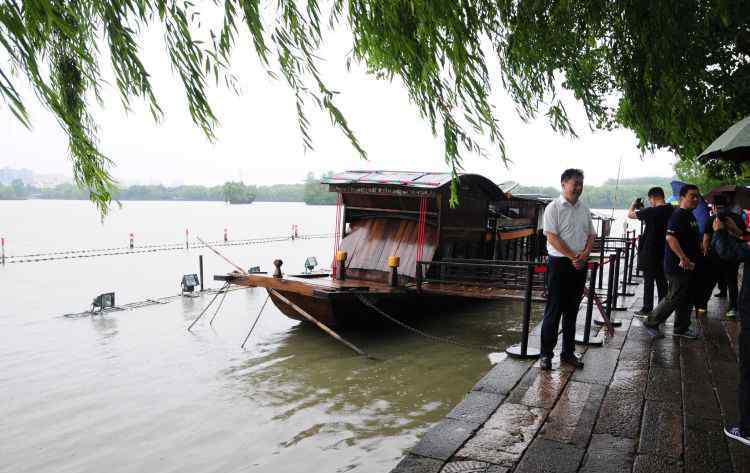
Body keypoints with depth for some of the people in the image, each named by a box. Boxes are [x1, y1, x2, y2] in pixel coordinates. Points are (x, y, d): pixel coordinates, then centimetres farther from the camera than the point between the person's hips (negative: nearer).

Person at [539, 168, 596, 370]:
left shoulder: (584, 209, 12)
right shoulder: (554, 207, -7)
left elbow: (591, 235, 14)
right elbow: (552, 237, -14)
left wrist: (585, 254, -5)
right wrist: (573, 256, -15)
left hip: (580, 265, 6)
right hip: (559, 263, -6)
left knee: (572, 310, 11)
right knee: (554, 310, -2)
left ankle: (568, 353, 20)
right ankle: (546, 354, 5)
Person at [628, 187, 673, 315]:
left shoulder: (651, 212, -19)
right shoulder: (672, 211, 1)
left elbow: (630, 214, -11)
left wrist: (634, 205, 9)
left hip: (650, 251, -7)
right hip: (664, 251, 7)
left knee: (648, 280, 1)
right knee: (662, 280, 13)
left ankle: (647, 308, 5)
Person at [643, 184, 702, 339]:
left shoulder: (691, 216, 15)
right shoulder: (678, 215, -16)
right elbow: (670, 237, -29)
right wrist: (683, 258, -28)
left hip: (688, 266, 10)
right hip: (678, 266, -10)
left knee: (686, 299, 14)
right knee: (674, 298, -5)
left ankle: (682, 328, 25)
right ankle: (651, 323, 6)